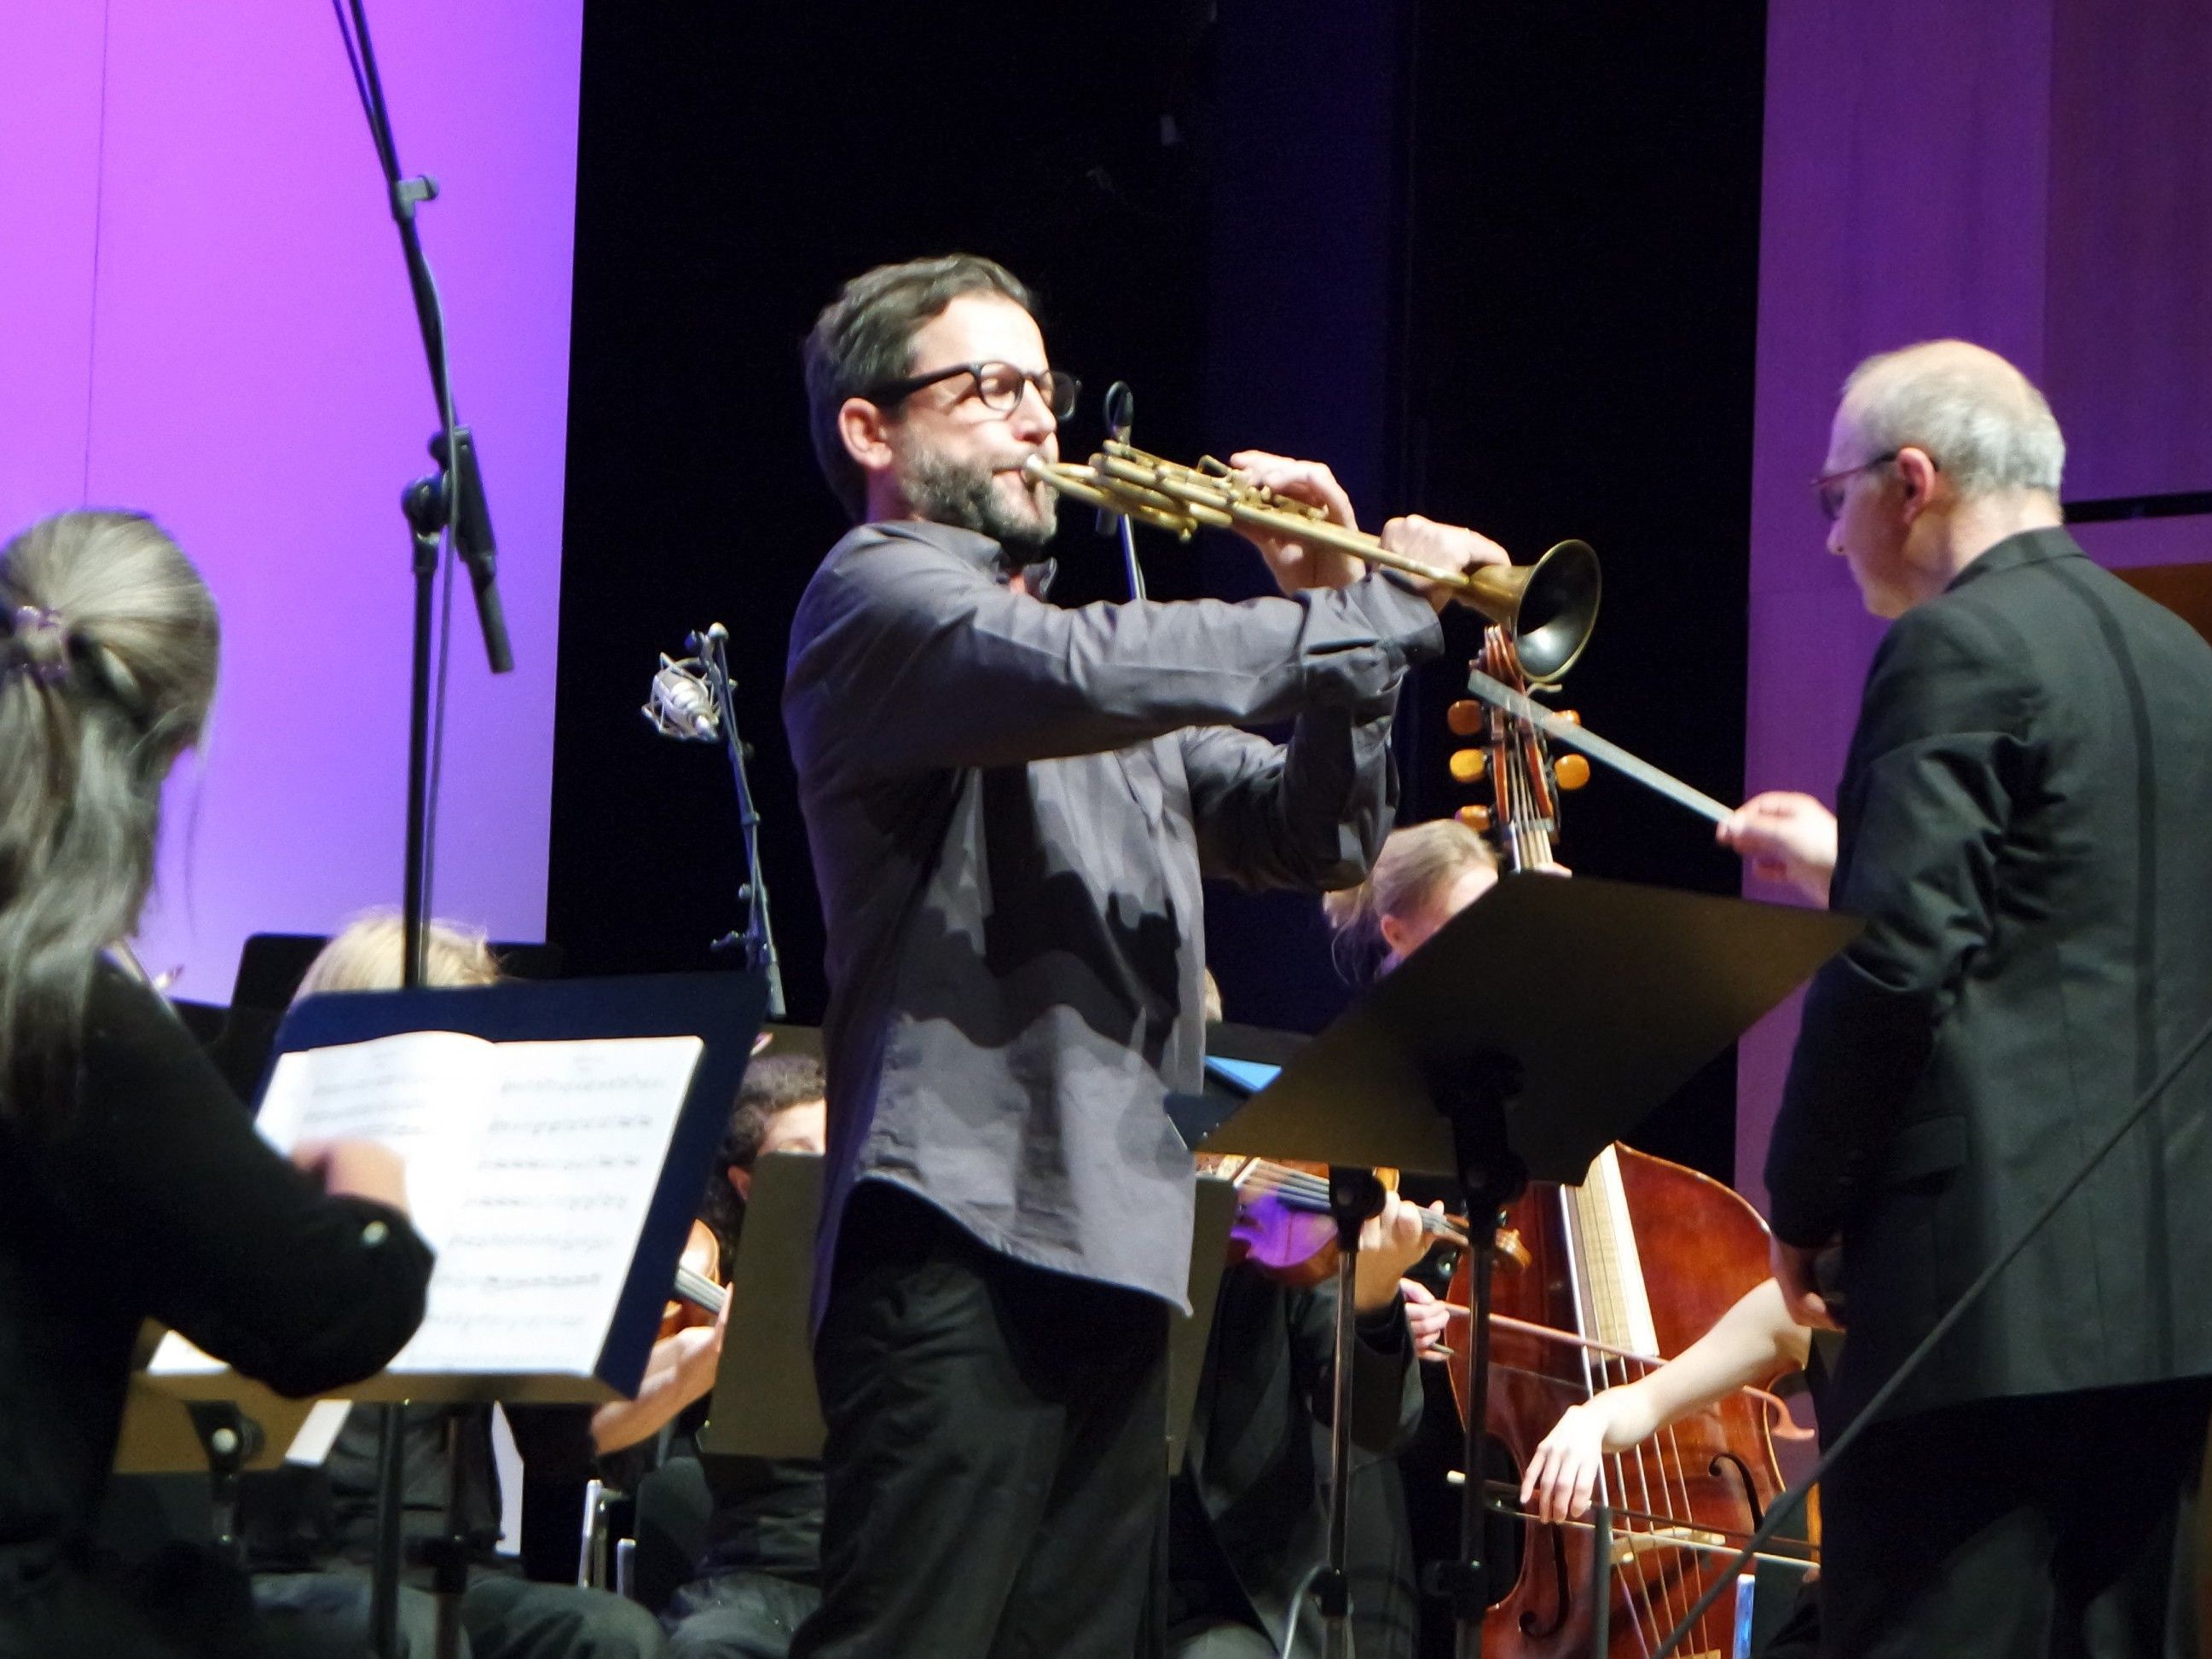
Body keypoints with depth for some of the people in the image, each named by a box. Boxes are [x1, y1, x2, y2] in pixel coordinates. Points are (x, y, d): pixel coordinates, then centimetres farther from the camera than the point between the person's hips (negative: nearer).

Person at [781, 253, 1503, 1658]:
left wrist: (1334, 611, 6)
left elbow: (1319, 838, 22)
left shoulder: (1065, 629, 25)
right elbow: (1090, 676, -23)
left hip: (1119, 1235, 9)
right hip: (964, 1233, -9)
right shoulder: (878, 597, -2)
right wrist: (1382, 613, -16)